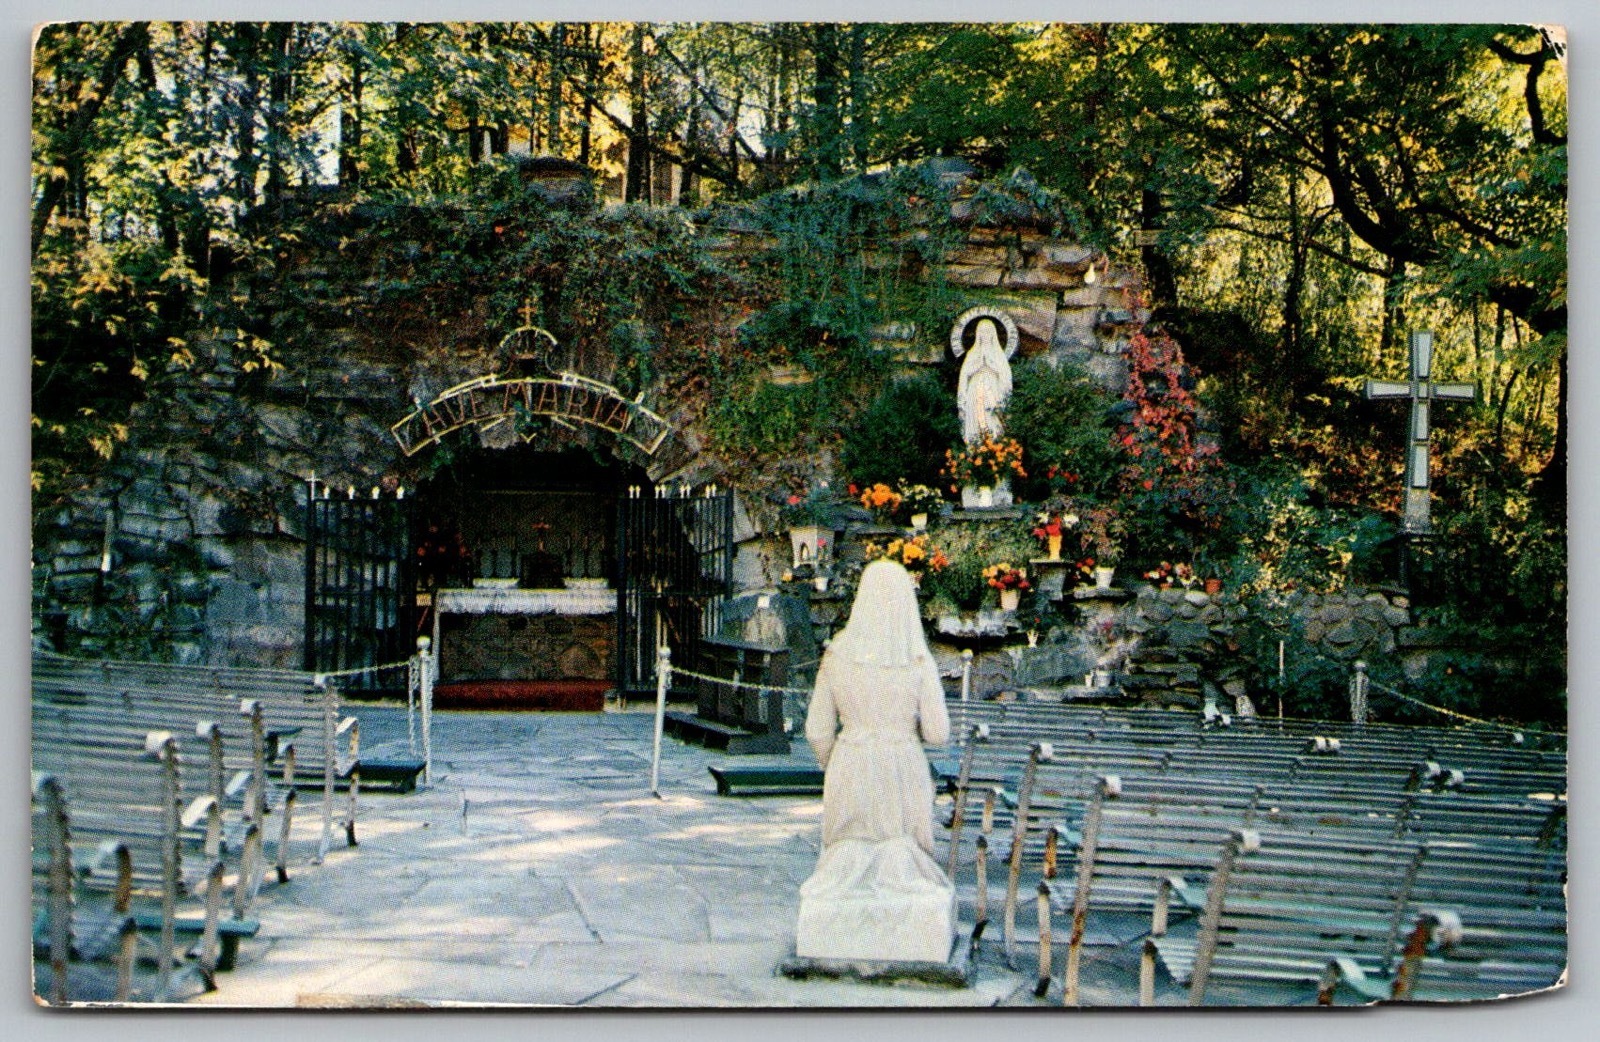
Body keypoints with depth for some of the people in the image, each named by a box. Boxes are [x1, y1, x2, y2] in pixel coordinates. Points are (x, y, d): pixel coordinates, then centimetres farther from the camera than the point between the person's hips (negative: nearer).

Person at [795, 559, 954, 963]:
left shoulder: (836, 656, -5)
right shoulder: (919, 662, -9)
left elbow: (817, 730, -1)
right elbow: (938, 733, -7)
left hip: (849, 770, 1)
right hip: (905, 772, -1)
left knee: (849, 855, 13)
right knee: (902, 856, 11)